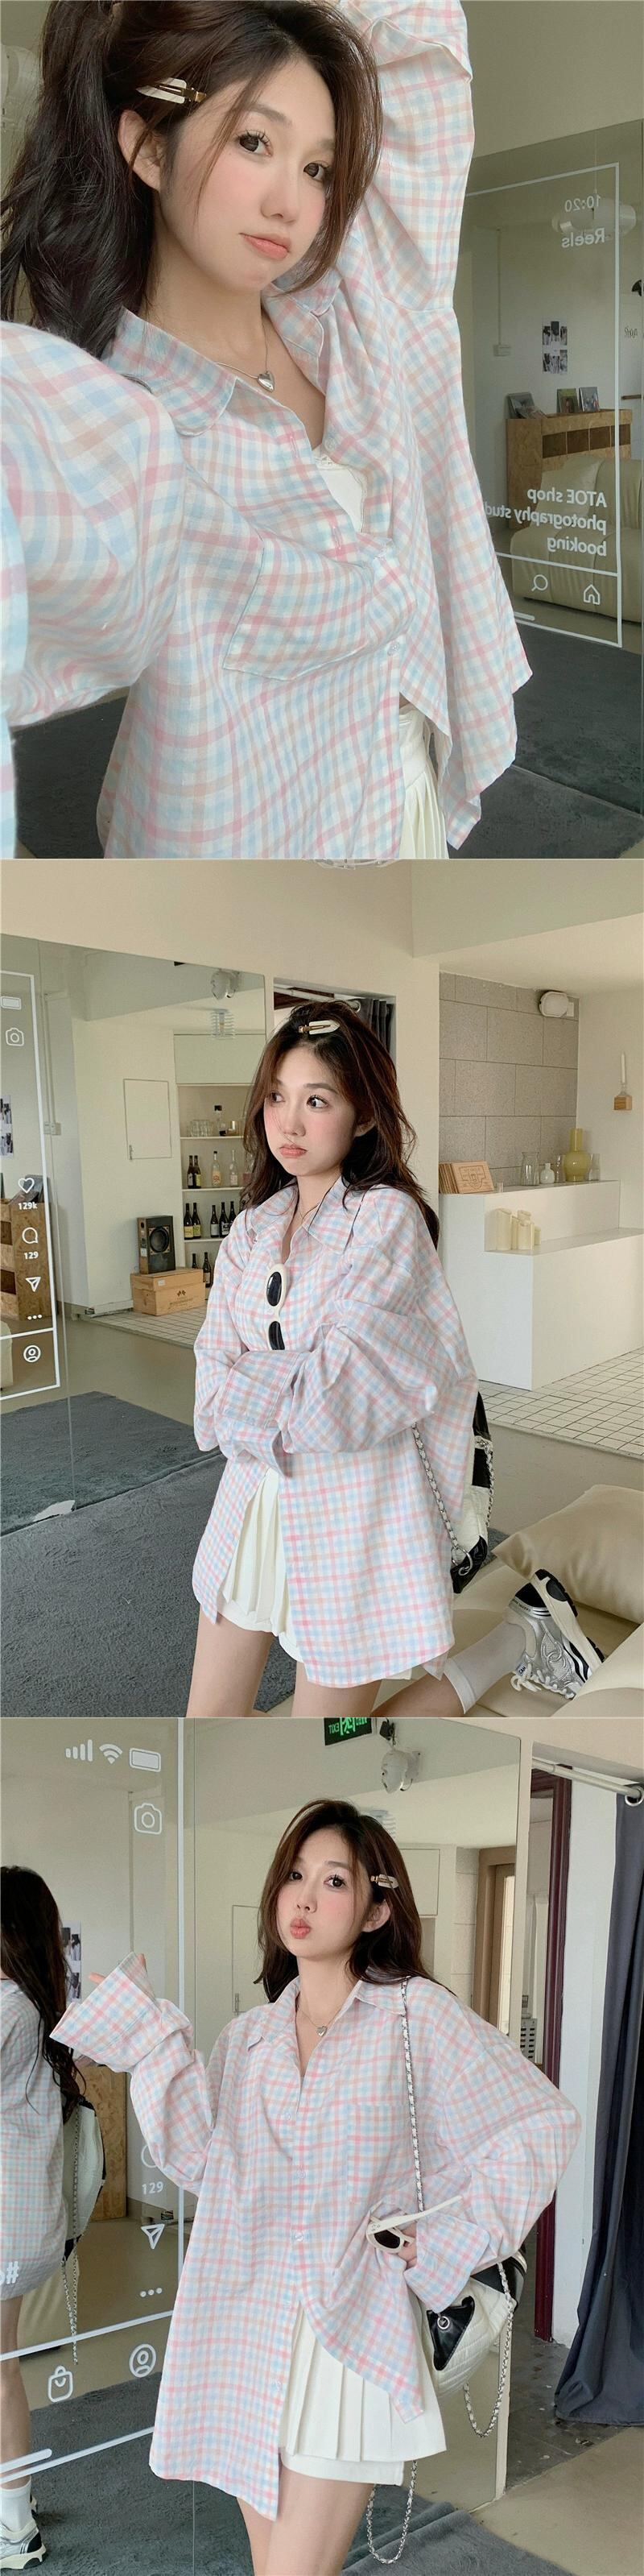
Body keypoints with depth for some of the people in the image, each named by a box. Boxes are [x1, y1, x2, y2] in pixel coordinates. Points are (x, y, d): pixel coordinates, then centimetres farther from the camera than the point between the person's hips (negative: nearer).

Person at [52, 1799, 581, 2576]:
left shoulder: (416, 2015, -6)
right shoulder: (248, 2037, 8)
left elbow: (541, 2124, -5)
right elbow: (200, 2157, -6)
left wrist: (449, 2241, -7)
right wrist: (149, 2037, -5)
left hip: (353, 2334, -5)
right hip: (247, 2331, 5)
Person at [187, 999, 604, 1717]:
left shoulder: (388, 1218, -12)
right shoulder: (254, 1227, 7)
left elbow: (341, 1381, -21)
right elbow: (215, 1364, -2)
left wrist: (245, 1394, -8)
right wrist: (283, 1413, -19)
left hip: (351, 1506, -7)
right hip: (253, 1495, 7)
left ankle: (523, 1636, 16)